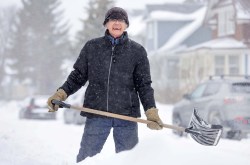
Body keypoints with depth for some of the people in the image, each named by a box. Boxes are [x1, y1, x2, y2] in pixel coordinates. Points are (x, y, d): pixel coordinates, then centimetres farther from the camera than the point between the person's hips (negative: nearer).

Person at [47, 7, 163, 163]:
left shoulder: (137, 51, 6)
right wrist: (61, 94, 0)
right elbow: (78, 76, 14)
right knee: (85, 159, 0)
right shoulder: (91, 47, 8)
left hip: (127, 115, 0)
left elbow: (144, 85, 6)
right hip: (96, 114, 0)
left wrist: (151, 111, -6)